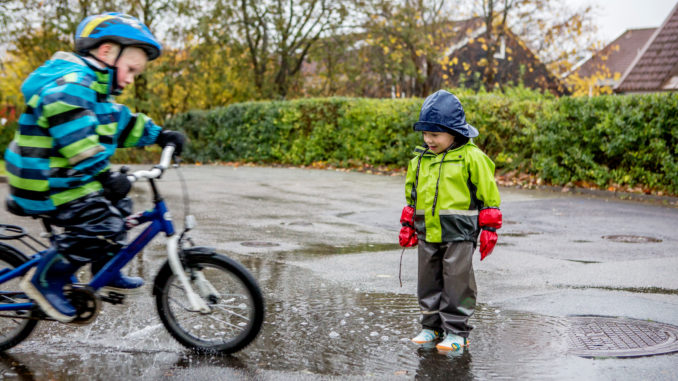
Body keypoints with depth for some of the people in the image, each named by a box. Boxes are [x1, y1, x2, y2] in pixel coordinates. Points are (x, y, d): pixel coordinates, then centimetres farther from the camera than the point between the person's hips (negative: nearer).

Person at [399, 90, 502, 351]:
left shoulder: (471, 157, -8)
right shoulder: (420, 159, 8)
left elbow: (488, 194, -4)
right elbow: (411, 195, 19)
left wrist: (488, 229, -5)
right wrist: (408, 225, 18)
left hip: (458, 232, -6)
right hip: (427, 232, 6)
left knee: (457, 281, -1)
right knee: (429, 281, 12)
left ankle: (457, 332, 10)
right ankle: (431, 326, 25)